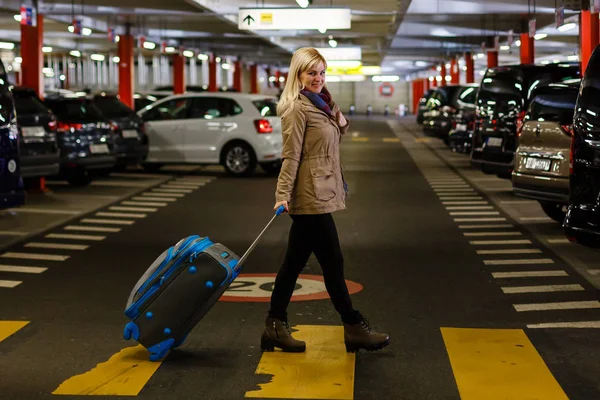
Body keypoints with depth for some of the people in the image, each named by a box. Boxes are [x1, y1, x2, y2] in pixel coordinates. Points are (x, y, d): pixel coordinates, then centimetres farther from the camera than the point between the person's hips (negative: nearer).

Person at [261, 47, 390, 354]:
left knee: (294, 262, 11)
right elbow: (290, 155, -16)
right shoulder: (297, 108, -11)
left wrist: (340, 120, 6)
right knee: (333, 262, -3)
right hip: (310, 197, -10)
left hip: (316, 196, 10)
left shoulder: (320, 105, 16)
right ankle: (354, 328, 6)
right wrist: (282, 195, -21)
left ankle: (275, 327, 17)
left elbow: (337, 136, 27)